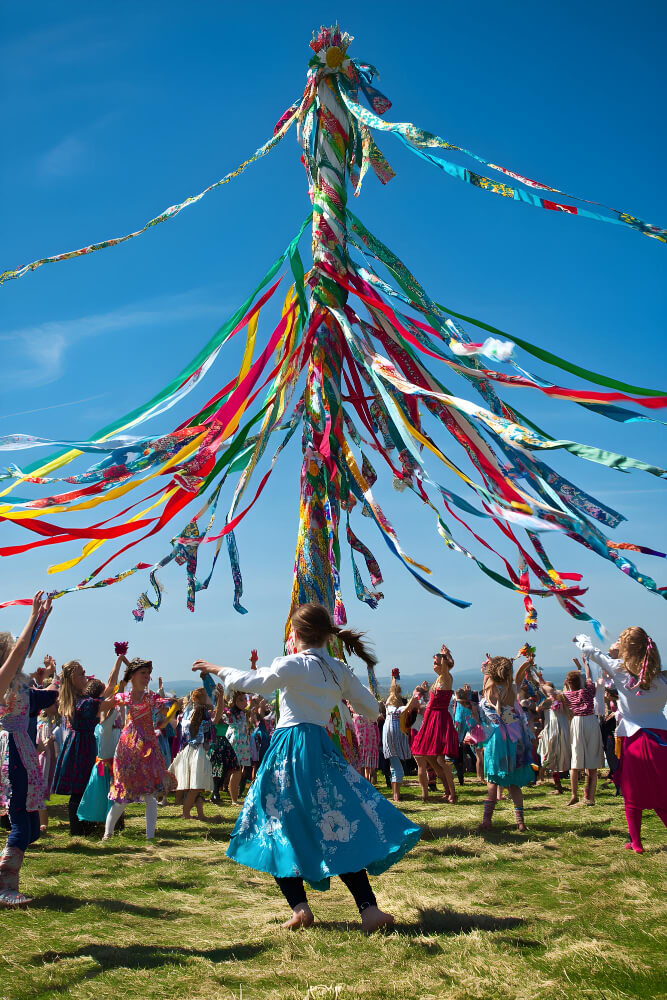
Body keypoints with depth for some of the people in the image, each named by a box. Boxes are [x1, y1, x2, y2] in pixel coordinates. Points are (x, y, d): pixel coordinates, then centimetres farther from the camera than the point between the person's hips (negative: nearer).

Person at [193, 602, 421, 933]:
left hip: (289, 750, -5)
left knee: (279, 828, 8)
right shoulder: (339, 670, 8)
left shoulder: (293, 665, -8)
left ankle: (299, 906, 1)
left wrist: (219, 670, 13)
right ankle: (368, 908, 1)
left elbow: (250, 682, -3)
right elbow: (371, 709, 14)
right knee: (339, 830, 8)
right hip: (321, 748, 5)